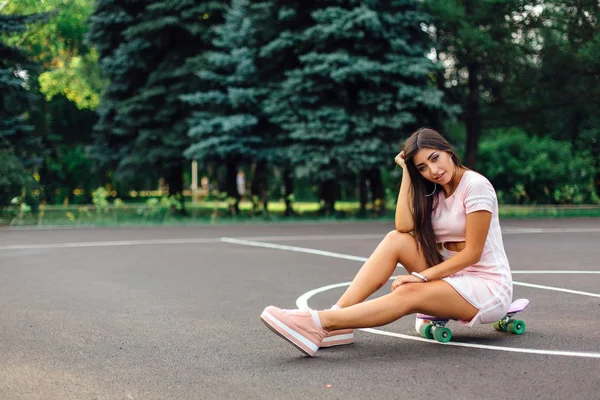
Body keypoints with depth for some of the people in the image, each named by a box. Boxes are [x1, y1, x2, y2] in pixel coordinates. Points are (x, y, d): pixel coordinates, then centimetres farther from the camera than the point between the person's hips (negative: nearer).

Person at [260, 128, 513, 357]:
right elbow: (404, 227, -8)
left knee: (406, 294, -32)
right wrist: (407, 172, -7)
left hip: (488, 286, -7)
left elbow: (472, 253, -17)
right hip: (451, 276, 7)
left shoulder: (476, 185, -13)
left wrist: (421, 276, -22)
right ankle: (337, 318, -23)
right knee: (395, 239, -14)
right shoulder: (434, 191, 11)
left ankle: (318, 324, -39)